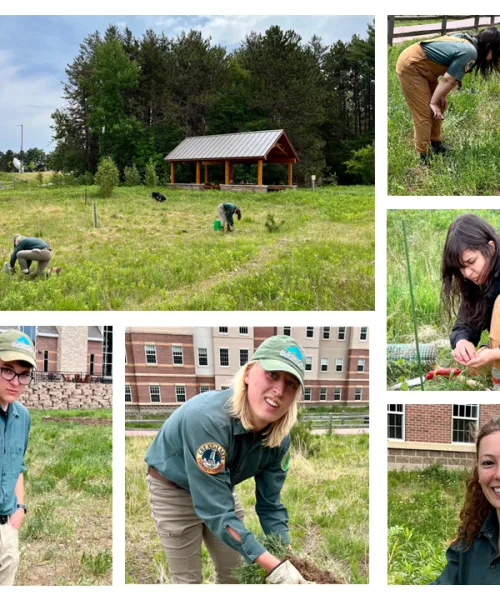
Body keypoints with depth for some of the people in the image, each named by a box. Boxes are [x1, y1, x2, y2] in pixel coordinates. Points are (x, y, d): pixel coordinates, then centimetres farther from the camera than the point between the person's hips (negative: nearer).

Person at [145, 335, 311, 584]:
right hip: (173, 489, -6)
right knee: (188, 579, 1)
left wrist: (288, 560, -21)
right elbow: (216, 511, -40)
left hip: (219, 488, 6)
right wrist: (274, 567, -42)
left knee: (235, 572, 13)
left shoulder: (279, 436, -20)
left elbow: (270, 506, -9)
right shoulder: (207, 418, -41)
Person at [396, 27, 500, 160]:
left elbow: (454, 75, 10)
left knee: (439, 107, 16)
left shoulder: (467, 41, 6)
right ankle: (424, 156, 2)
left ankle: (436, 144, 28)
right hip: (411, 66, -10)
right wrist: (433, 103, -11)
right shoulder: (470, 53, -23)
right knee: (424, 113, -7)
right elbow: (447, 79, -19)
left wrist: (442, 96, 5)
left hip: (421, 63, 10)